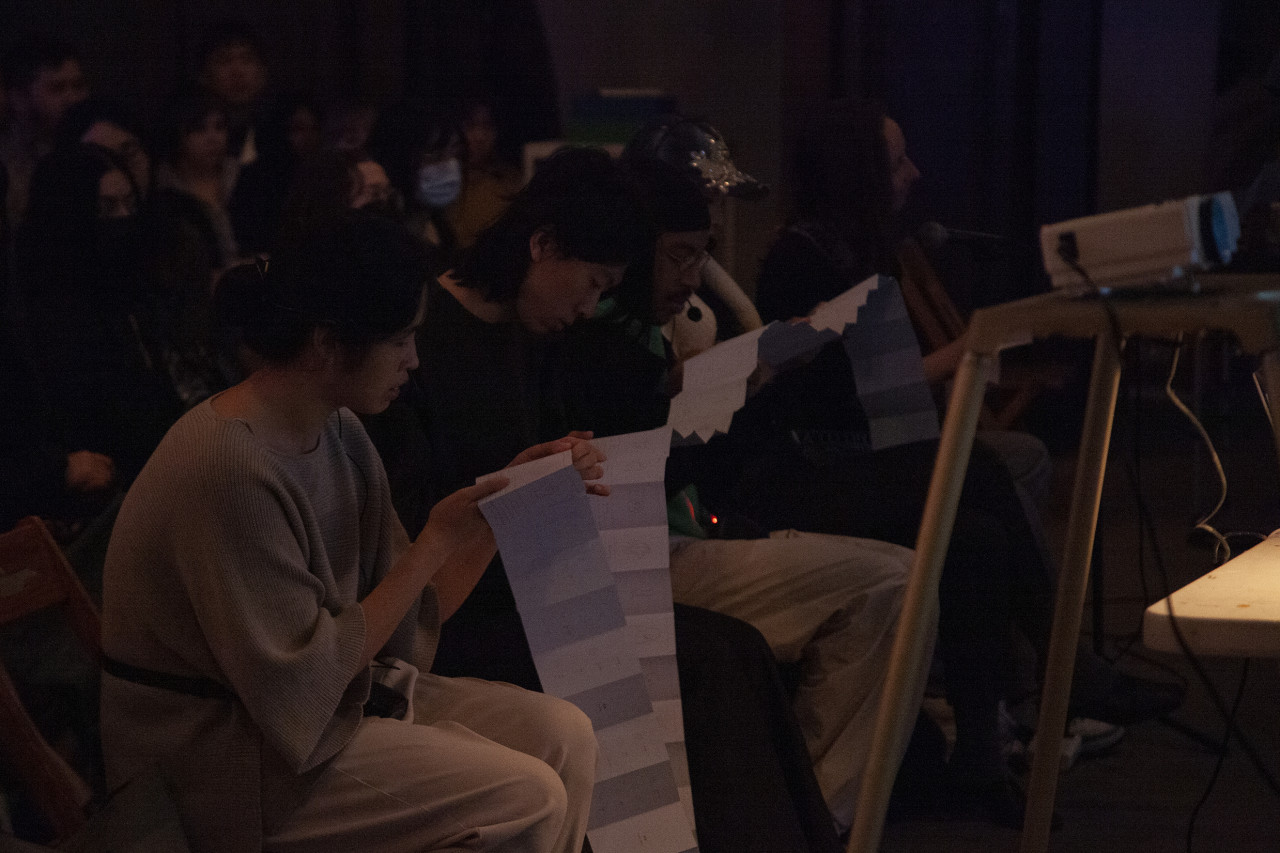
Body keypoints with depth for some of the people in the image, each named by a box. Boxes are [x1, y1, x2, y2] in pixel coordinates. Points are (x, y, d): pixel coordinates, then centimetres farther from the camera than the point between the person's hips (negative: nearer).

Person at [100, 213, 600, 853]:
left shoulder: (338, 434, 4)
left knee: (565, 738, -2)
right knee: (529, 797, -17)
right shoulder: (230, 469, -25)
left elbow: (413, 615, 5)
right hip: (223, 759, -9)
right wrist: (437, 544, -18)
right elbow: (304, 684, -23)